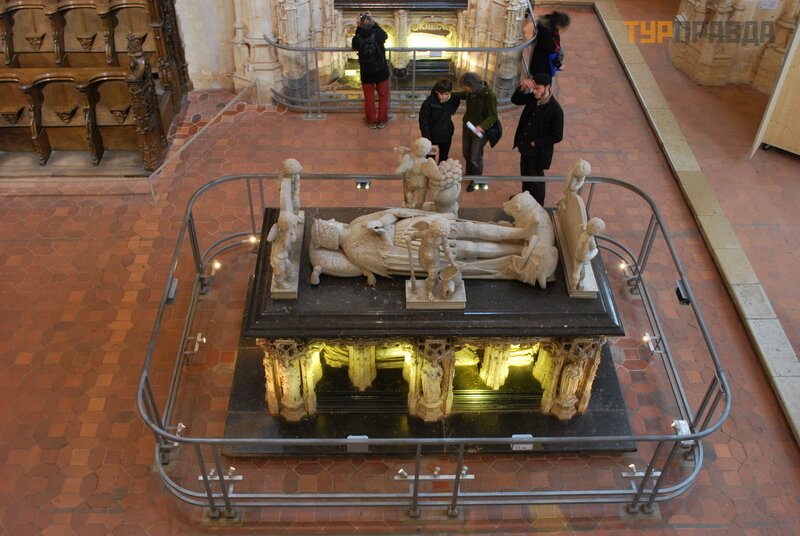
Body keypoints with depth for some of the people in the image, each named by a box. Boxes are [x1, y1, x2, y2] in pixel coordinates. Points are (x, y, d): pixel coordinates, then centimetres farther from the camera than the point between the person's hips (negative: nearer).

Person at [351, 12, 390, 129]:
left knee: (369, 97, 15)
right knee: (383, 96, 15)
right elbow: (385, 35, 5)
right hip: (381, 71, -1)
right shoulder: (378, 34, -18)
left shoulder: (357, 38, -17)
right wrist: (373, 23, 4)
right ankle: (382, 120, 22)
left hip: (366, 74, 1)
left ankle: (372, 121, 22)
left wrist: (358, 27, -1)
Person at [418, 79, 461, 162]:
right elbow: (423, 122, -16)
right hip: (431, 134, -3)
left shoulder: (454, 100, -16)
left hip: (446, 135, 3)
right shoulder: (428, 103, -24)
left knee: (444, 158, 17)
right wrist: (427, 139, -17)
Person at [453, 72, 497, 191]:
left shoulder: (489, 95, -26)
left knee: (475, 157, 2)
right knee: (466, 153, 21)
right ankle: (469, 173, 48)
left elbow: (493, 116, -24)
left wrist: (482, 126, -39)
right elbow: (461, 95, 19)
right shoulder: (470, 92, -7)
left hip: (480, 131, -6)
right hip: (467, 127, 7)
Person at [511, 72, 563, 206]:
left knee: (536, 177, 15)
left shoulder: (555, 110, -28)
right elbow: (515, 100, -1)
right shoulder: (533, 97, -11)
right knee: (525, 172, 27)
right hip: (525, 147, 6)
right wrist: (522, 88, -20)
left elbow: (557, 137, -23)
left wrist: (536, 143, -18)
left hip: (538, 151, -6)